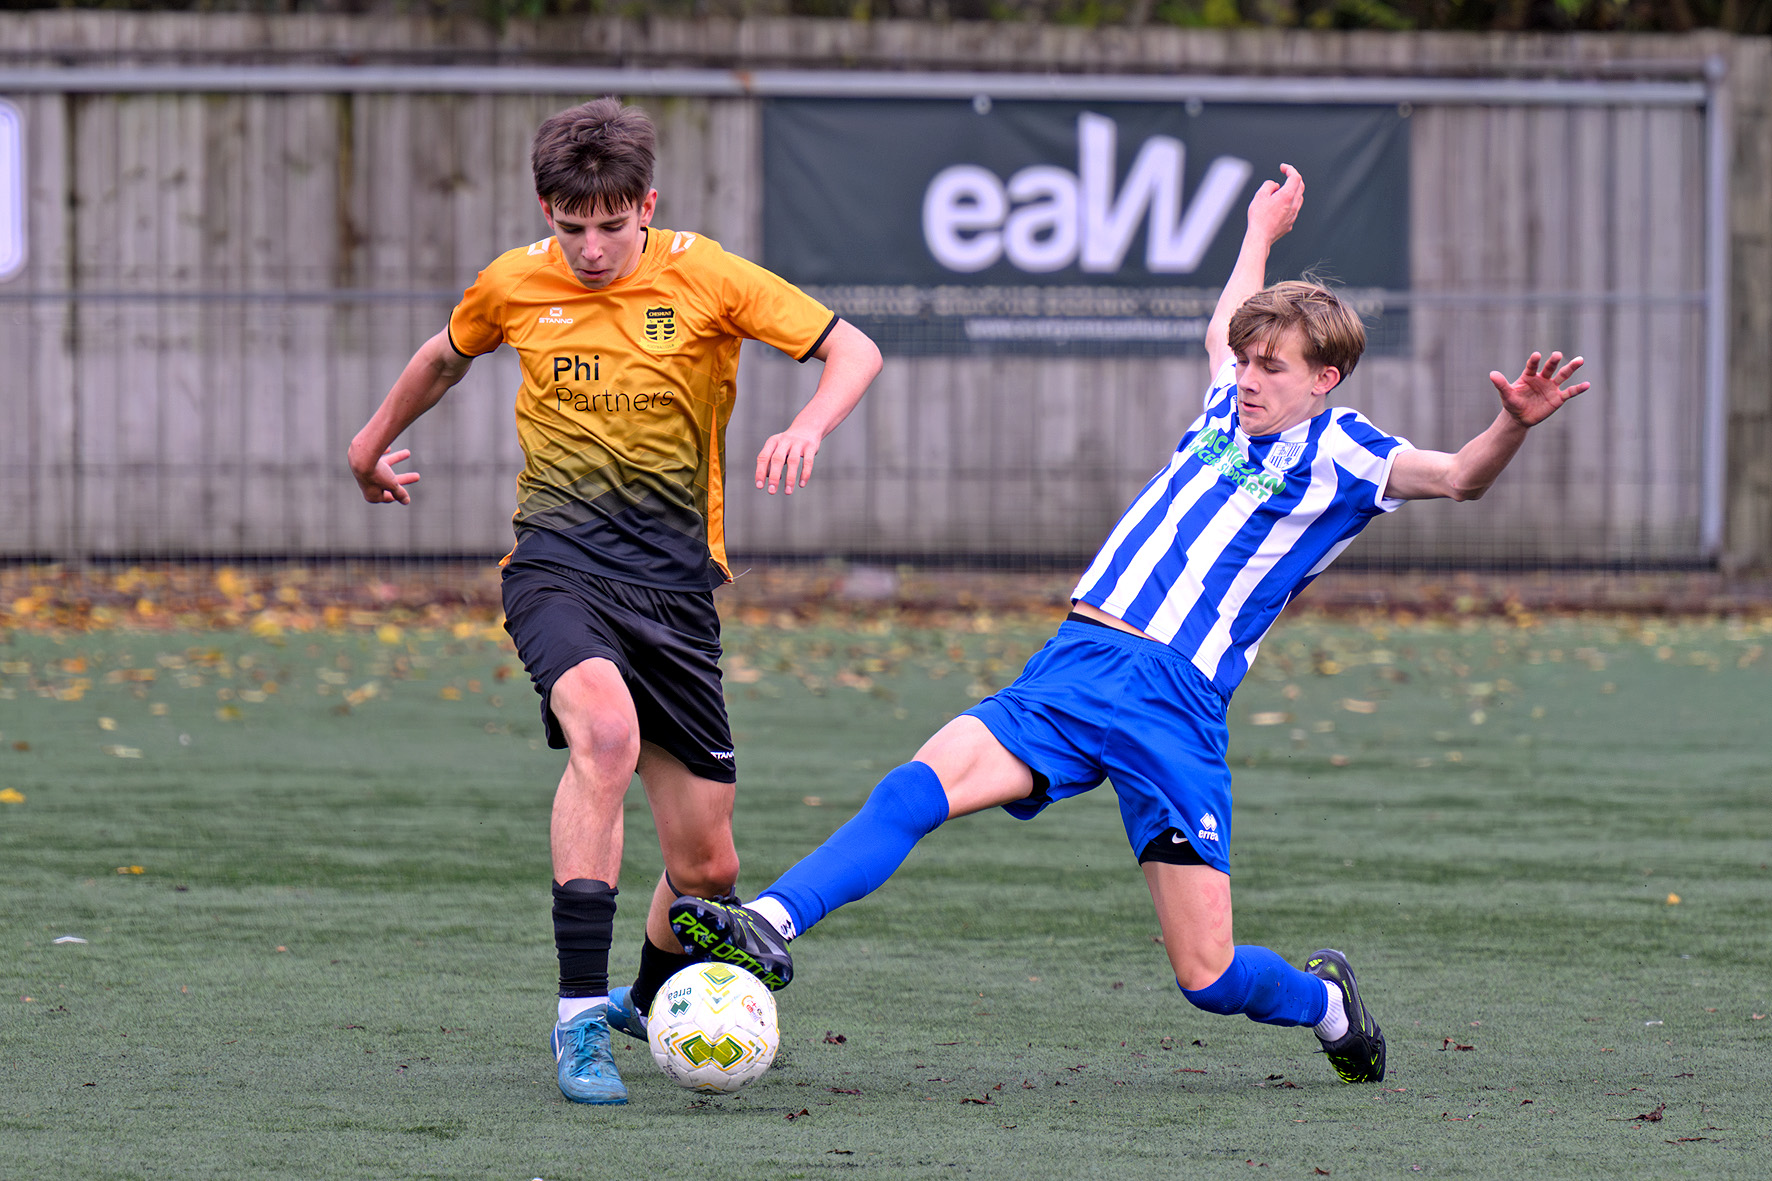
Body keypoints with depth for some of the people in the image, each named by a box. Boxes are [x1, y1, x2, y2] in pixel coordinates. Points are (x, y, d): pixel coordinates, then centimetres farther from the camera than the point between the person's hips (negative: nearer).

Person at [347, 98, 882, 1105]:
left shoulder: (702, 276, -2)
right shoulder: (515, 285, 4)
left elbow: (854, 351, -3)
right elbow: (446, 356, 26)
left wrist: (809, 427, -23)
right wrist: (374, 444, 40)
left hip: (675, 578, 1)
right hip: (558, 560, -1)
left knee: (707, 866, 3)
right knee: (606, 729, -35)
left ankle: (654, 998, 39)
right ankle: (582, 1014, -33)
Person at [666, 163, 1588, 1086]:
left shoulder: (1337, 452, 3)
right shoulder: (1228, 411, 20)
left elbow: (1457, 479, -11)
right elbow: (1223, 333, 43)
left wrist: (1513, 426, -30)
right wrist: (1260, 233, 56)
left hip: (1174, 705, -5)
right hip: (1072, 665, 5)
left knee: (1207, 976, -6)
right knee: (918, 786, -22)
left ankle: (1326, 1002, 27)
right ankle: (766, 930, -33)